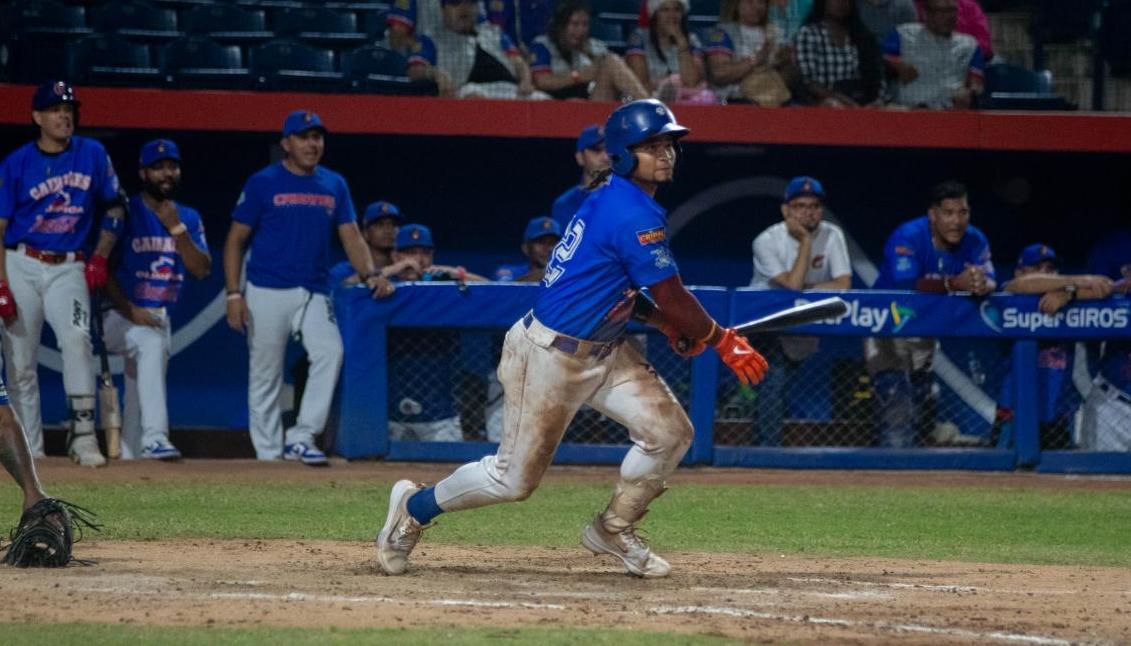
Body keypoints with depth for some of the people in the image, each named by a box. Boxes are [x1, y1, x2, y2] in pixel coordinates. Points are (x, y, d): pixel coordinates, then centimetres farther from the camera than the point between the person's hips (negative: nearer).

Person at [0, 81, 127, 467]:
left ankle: (83, 433, -24)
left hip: (68, 269, 0)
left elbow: (115, 207, 15)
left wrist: (100, 257, 3)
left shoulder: (93, 155, 4)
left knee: (76, 338, -23)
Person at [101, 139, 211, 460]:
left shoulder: (189, 218, 10)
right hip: (119, 315, -6)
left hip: (159, 316, 6)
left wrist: (176, 228, -12)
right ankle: (154, 437, -44)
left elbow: (202, 269, -1)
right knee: (151, 343, -34)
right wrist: (129, 310, -20)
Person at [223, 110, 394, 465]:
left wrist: (370, 274, -10)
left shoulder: (334, 185, 11)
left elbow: (351, 237, 10)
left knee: (330, 352, -19)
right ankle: (268, 455, 9)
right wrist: (234, 294, -8)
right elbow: (235, 240, 0)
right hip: (267, 293, -3)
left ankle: (301, 438, -15)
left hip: (313, 295, 3)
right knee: (265, 373, 0)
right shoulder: (262, 183, 0)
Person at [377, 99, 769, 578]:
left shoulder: (613, 198, 7)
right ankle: (414, 508, 23)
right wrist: (723, 342, -6)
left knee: (669, 431, -1)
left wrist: (665, 323, 7)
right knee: (515, 478, 1)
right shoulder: (636, 215, -23)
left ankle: (613, 531, 18)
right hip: (550, 355, -10)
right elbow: (673, 299, -20)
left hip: (602, 351, 10)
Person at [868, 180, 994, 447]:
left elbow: (992, 282, -20)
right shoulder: (908, 237, -26)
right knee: (897, 407, -19)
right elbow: (904, 285, -39)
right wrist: (954, 283, -52)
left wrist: (982, 285, -46)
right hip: (887, 332, -6)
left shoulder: (974, 241, -9)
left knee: (923, 413, 14)